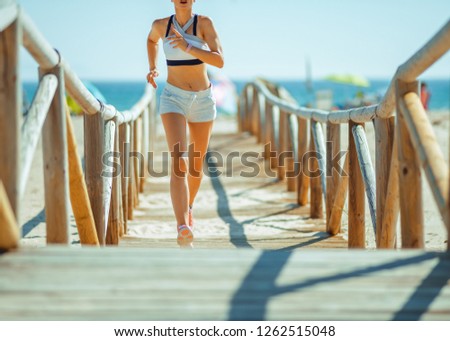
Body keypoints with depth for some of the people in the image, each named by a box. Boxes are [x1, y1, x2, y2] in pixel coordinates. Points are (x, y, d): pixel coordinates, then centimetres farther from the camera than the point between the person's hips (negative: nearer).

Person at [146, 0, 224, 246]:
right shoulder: (161, 25, -1)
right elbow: (151, 40, 24)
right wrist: (152, 68, 12)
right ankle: (182, 228, -34)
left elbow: (219, 61, -18)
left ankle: (189, 207, 47)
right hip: (173, 98, -1)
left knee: (196, 164, 16)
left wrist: (188, 47, -28)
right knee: (178, 160, -22)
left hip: (203, 99, 1)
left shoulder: (205, 23, -8)